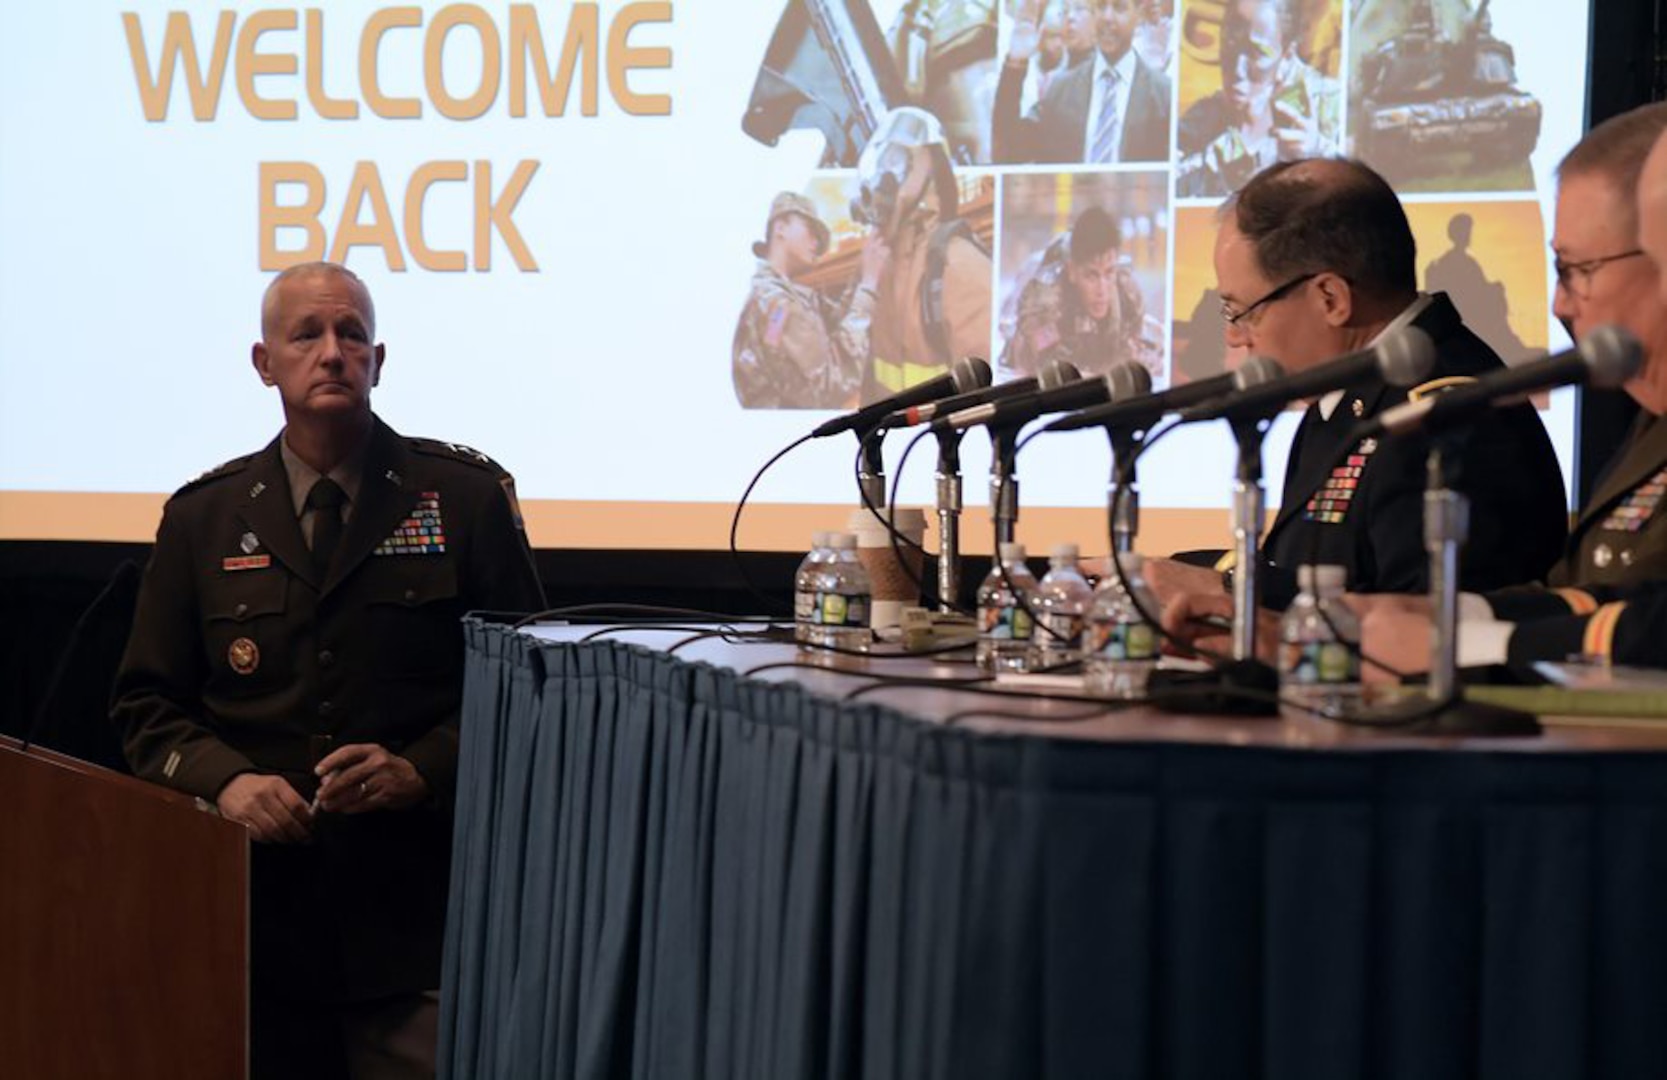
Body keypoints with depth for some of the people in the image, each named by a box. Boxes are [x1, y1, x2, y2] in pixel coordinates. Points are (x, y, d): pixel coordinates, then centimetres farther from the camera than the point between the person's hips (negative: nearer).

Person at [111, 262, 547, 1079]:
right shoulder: (202, 518, 9)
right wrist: (225, 780, -9)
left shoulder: (467, 497, 2)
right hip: (258, 907, 2)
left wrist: (422, 770, -13)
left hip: (416, 911, -2)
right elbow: (147, 703, 10)